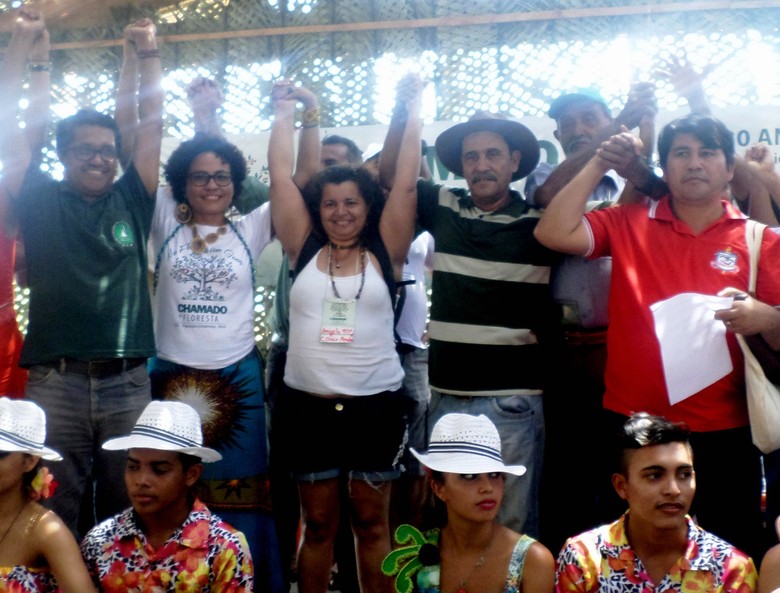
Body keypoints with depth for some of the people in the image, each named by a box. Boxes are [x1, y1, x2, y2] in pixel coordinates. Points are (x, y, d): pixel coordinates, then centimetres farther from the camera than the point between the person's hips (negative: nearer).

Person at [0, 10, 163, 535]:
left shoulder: (131, 201, 10)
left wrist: (148, 51, 9)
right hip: (54, 381, -1)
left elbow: (153, 126, 9)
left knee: (125, 512, 9)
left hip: (127, 381, 1)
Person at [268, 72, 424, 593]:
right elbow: (281, 178, 3)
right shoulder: (305, 250, 4)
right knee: (318, 523, 11)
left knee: (372, 521, 10)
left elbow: (406, 183, -3)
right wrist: (285, 114, 7)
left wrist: (414, 109, -1)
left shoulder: (384, 252, 1)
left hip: (376, 403, -1)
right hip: (308, 404, 1)